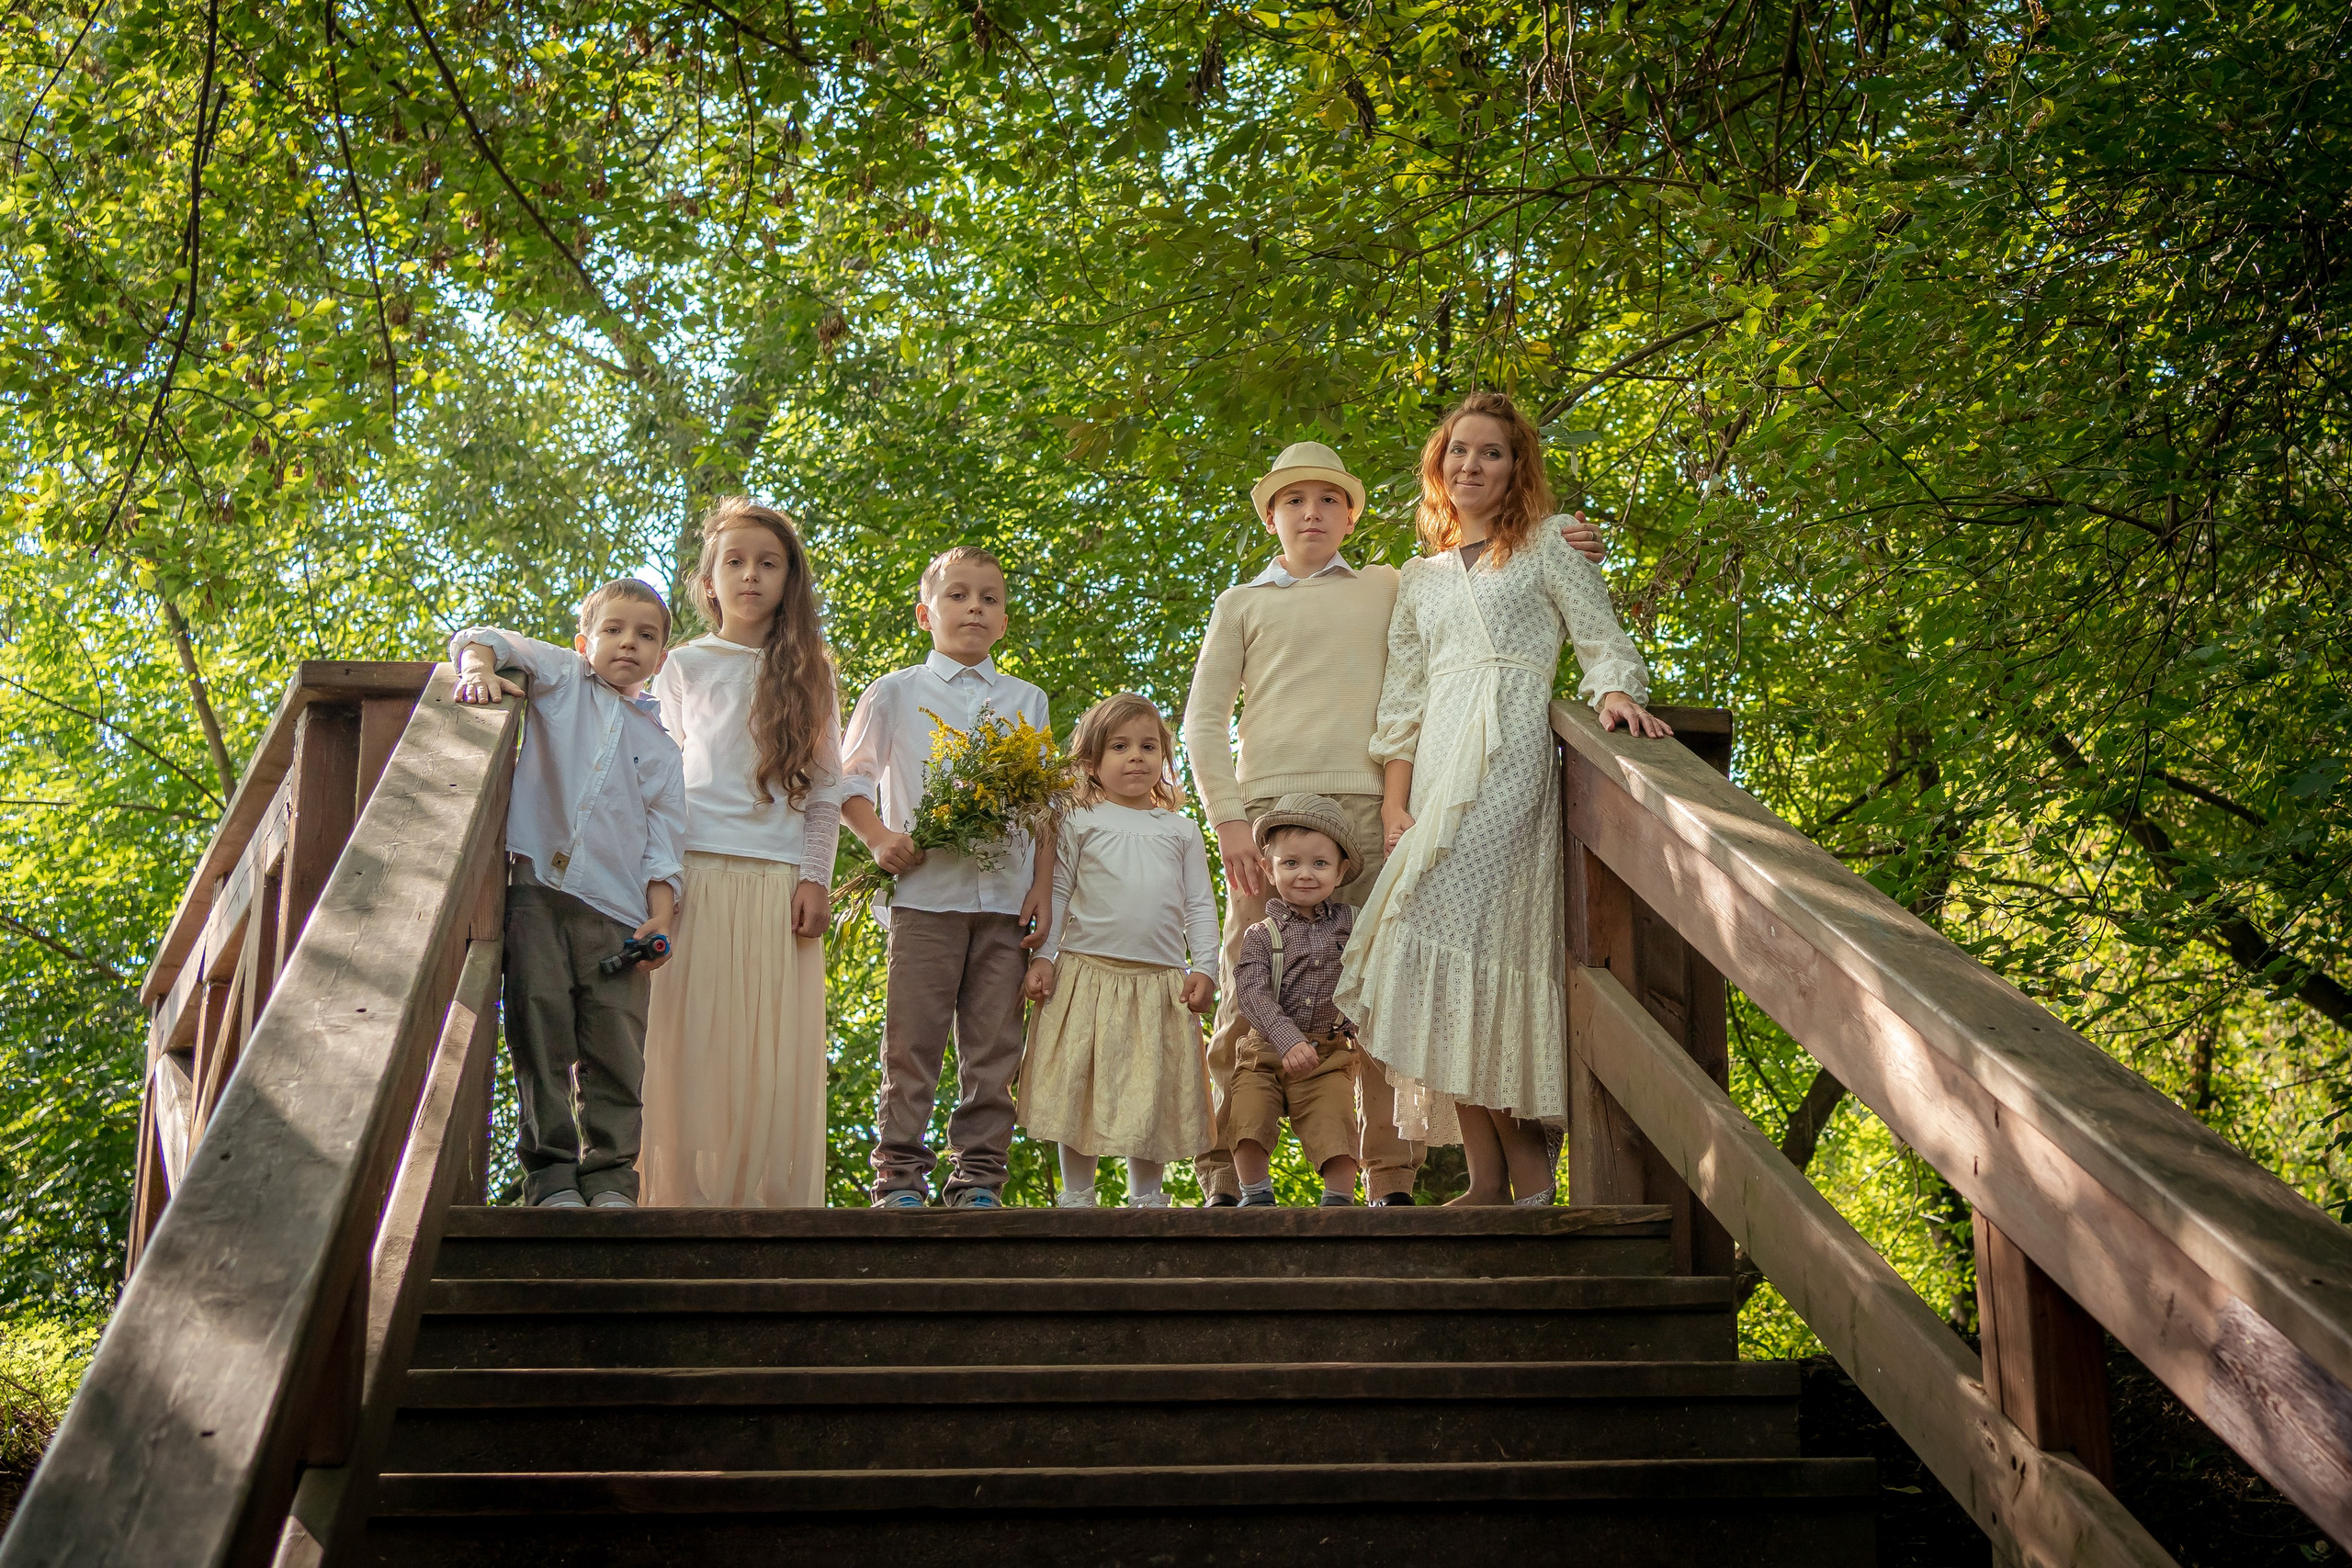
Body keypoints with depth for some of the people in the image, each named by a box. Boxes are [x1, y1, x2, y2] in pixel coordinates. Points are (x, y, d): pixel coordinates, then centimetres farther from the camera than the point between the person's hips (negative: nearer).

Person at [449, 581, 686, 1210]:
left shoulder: (659, 747, 20)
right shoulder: (562, 676, 18)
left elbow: (663, 844, 12)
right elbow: (482, 639, 10)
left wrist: (661, 919, -2)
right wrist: (479, 667, -14)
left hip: (616, 907, 2)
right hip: (536, 884, -1)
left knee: (615, 1045, -4)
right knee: (541, 1030, -5)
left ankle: (610, 1178, 4)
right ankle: (551, 1175, 1)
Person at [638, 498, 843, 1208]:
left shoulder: (809, 672, 14)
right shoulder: (684, 668, 12)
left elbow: (825, 785, 11)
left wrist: (816, 877, 1)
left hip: (779, 880, 1)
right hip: (696, 872, -1)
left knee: (776, 1050, -3)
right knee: (693, 1044, -6)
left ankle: (773, 1198, 0)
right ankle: (689, 1196, -2)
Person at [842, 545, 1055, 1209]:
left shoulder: (1026, 701, 18)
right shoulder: (896, 693, 11)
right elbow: (850, 779, 9)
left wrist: (1043, 887, 6)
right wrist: (878, 837, -8)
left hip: (1005, 896, 2)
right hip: (925, 888, -2)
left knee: (994, 1044, 1)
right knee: (912, 1041, -5)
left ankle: (978, 1176, 6)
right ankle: (899, 1175, 1)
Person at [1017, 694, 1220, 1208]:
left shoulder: (1181, 830, 14)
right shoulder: (1080, 822, 8)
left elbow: (1200, 904, 12)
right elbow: (1057, 894, 6)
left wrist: (1203, 967, 1)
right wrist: (1043, 957, -3)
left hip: (1161, 981, 2)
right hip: (1087, 971, -2)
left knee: (1153, 1092, 4)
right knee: (1082, 1088, 0)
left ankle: (1146, 1198, 16)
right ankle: (1077, 1196, 11)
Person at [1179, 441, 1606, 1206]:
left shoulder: (1389, 588, 22)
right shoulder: (1242, 603, 19)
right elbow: (1203, 720, 12)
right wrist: (1228, 818, -1)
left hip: (1369, 806, 1)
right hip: (1267, 806, -1)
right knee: (1247, 998, -6)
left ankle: (1391, 1179, -1)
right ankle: (1225, 1177, 0)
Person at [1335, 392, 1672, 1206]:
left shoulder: (1546, 547, 14)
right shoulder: (1419, 578, 25)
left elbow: (1602, 640, 6)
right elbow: (1402, 702, 18)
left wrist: (1616, 693, -17)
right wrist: (1395, 805, 6)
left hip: (1510, 755, -5)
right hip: (1437, 767, 5)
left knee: (1445, 929, -20)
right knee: (1450, 953, -6)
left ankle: (1519, 1167, -14)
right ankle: (1491, 1176, -5)